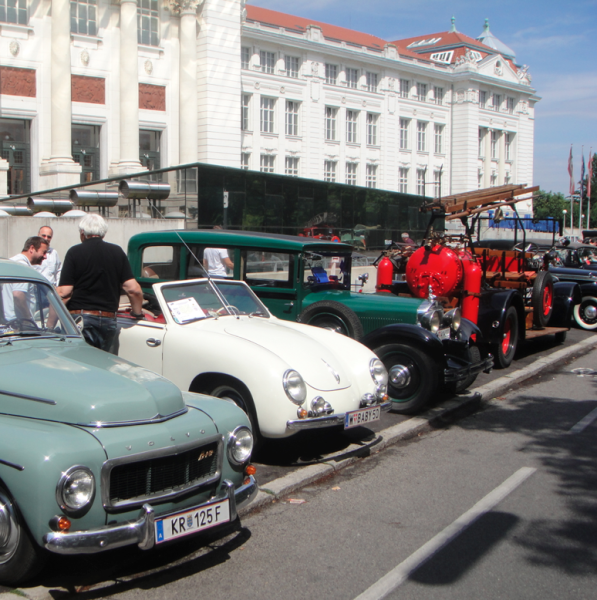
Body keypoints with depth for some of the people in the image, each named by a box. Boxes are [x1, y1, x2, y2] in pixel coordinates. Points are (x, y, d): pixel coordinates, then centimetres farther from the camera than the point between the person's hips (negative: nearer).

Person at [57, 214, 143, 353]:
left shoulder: (75, 252, -1)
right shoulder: (117, 252, 8)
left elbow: (64, 292, -9)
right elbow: (134, 289, 2)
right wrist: (138, 313, 19)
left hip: (79, 317, -4)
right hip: (108, 320, 4)